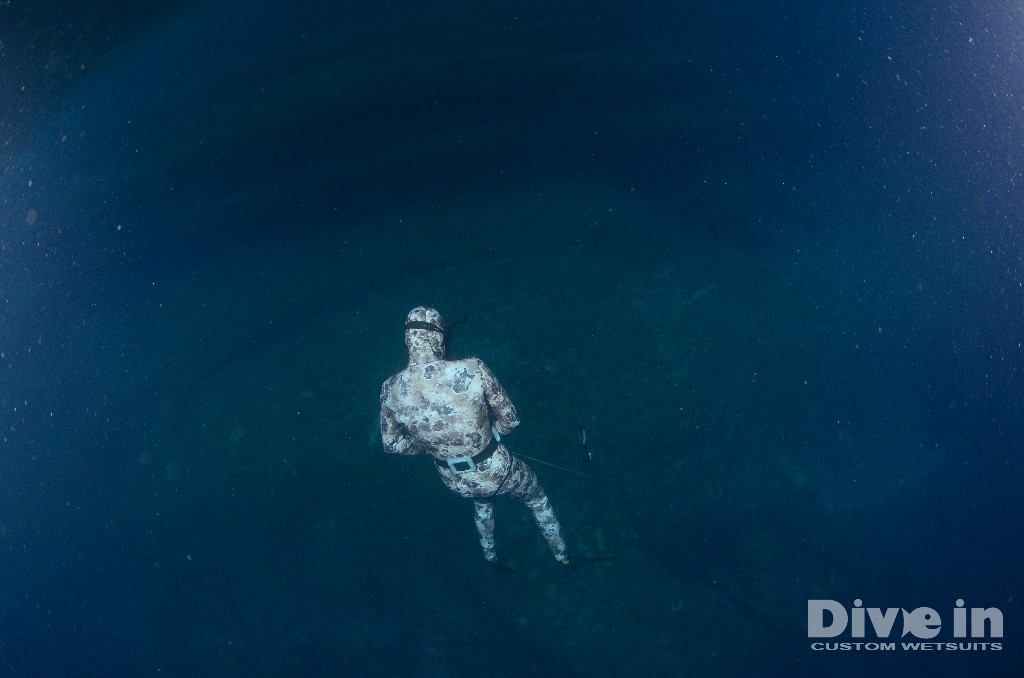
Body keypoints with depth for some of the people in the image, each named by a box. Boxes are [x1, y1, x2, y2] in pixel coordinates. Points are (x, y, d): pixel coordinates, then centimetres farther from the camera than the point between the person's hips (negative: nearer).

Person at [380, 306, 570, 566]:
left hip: (455, 482, 4)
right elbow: (510, 419, -15)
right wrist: (484, 438, 4)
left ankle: (490, 557, 66)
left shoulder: (390, 390, -18)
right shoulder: (473, 370, -28)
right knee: (537, 497, 33)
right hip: (495, 472, -3)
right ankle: (561, 555, 55)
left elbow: (391, 444, -1)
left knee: (482, 501, 42)